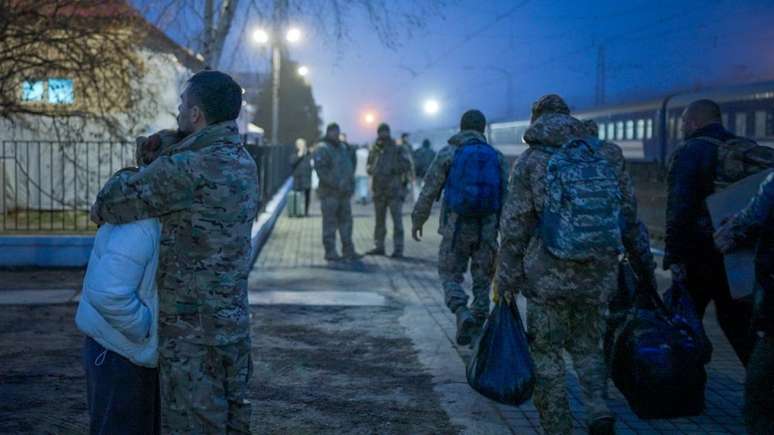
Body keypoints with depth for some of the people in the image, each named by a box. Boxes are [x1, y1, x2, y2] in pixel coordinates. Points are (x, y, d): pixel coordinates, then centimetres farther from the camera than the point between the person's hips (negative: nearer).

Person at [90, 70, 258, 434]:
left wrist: (101, 210, 15)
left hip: (193, 330, -8)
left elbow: (120, 198, -7)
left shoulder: (188, 169, -21)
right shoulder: (243, 163, 7)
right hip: (231, 321, 8)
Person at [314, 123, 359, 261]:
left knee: (345, 221, 9)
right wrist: (337, 184, -23)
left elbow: (350, 166, 23)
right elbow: (321, 170, -19)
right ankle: (330, 252, 2)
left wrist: (351, 182, 11)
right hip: (329, 192, -7)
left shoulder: (343, 147, 15)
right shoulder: (322, 149, -9)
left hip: (343, 193, 7)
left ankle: (348, 250, 15)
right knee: (330, 223, -3)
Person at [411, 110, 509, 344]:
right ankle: (477, 330, 12)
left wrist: (417, 221, 10)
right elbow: (507, 196, 0)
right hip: (487, 229, 2)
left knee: (450, 275, 10)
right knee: (482, 280, 13)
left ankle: (462, 313, -15)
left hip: (456, 227, -2)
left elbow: (429, 191, -2)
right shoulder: (497, 156, 6)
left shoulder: (448, 153, 0)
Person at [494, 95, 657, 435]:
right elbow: (630, 219, 8)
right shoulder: (607, 156, 5)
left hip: (549, 276, -3)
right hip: (600, 276, 3)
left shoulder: (530, 162, -3)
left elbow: (514, 227, -5)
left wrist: (506, 279, 0)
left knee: (546, 353, 11)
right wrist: (644, 267, 16)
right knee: (586, 346, 21)